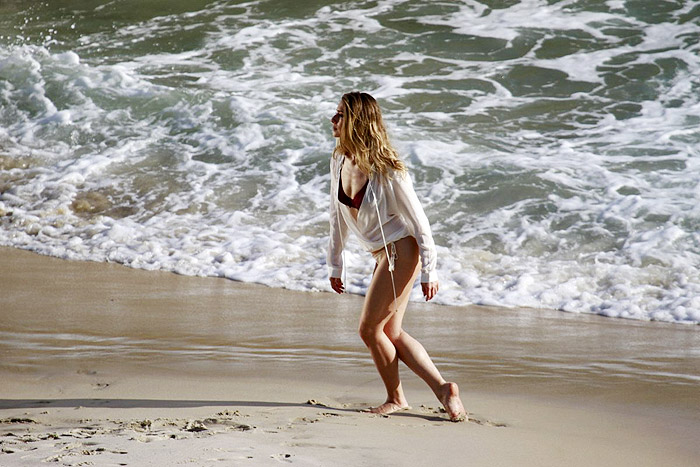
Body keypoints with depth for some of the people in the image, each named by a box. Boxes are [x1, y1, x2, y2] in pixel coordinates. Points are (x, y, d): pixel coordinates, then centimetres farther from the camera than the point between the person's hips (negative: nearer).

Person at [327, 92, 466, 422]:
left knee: (369, 328, -4)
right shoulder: (339, 161, 0)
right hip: (382, 255, 8)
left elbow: (419, 221, -16)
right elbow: (338, 215, 12)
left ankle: (396, 398, 14)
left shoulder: (386, 169, -22)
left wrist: (429, 271, -15)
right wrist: (335, 264, 15)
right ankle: (443, 388, 15)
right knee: (391, 333, 9)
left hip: (401, 252, -8)